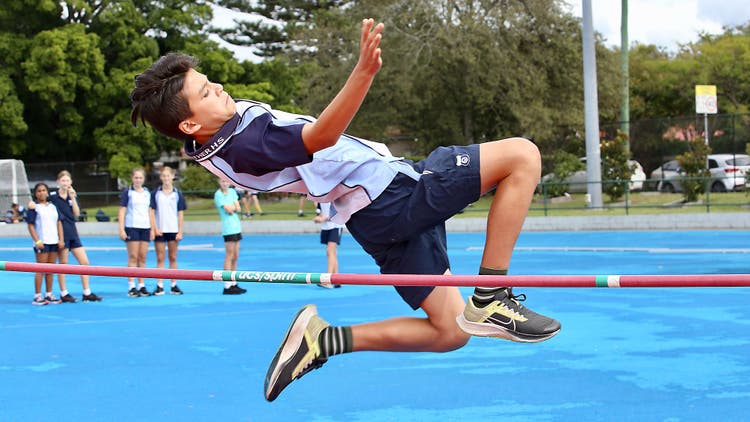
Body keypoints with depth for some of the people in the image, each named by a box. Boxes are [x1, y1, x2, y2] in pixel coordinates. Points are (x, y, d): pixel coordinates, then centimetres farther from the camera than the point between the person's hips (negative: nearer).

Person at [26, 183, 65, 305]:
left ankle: (49, 295, 14)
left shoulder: (53, 207, 13)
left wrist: (61, 239, 5)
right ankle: (37, 296, -1)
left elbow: (59, 223, 14)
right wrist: (37, 241, -13)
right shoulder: (34, 207, -1)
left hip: (54, 242, 5)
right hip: (41, 243, -5)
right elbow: (31, 225, -5)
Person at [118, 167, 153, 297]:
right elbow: (122, 211, -3)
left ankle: (142, 286, 8)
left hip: (145, 227, 4)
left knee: (142, 257, 5)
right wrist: (121, 229, -11)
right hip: (131, 227, -4)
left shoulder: (147, 192, 12)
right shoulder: (127, 192, -1)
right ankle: (131, 287, -3)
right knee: (133, 257, -5)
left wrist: (152, 229, 10)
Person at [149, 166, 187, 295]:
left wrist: (180, 231, -2)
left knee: (173, 258, 6)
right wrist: (155, 228, -8)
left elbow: (181, 213, 4)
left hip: (173, 230, 1)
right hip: (159, 231, -1)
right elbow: (151, 211, 1)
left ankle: (174, 285, 11)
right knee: (160, 258, 1)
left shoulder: (177, 194, 4)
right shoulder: (156, 193, 2)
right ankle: (160, 286, 2)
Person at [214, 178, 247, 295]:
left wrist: (231, 207, -11)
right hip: (228, 228, -7)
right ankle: (227, 286, -8)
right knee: (229, 256, -8)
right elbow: (228, 210, -15)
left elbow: (238, 209, 5)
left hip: (236, 227, 7)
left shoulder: (232, 191, 12)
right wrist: (234, 207, 3)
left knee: (235, 256, 9)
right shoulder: (218, 195, -8)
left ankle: (233, 284, 15)